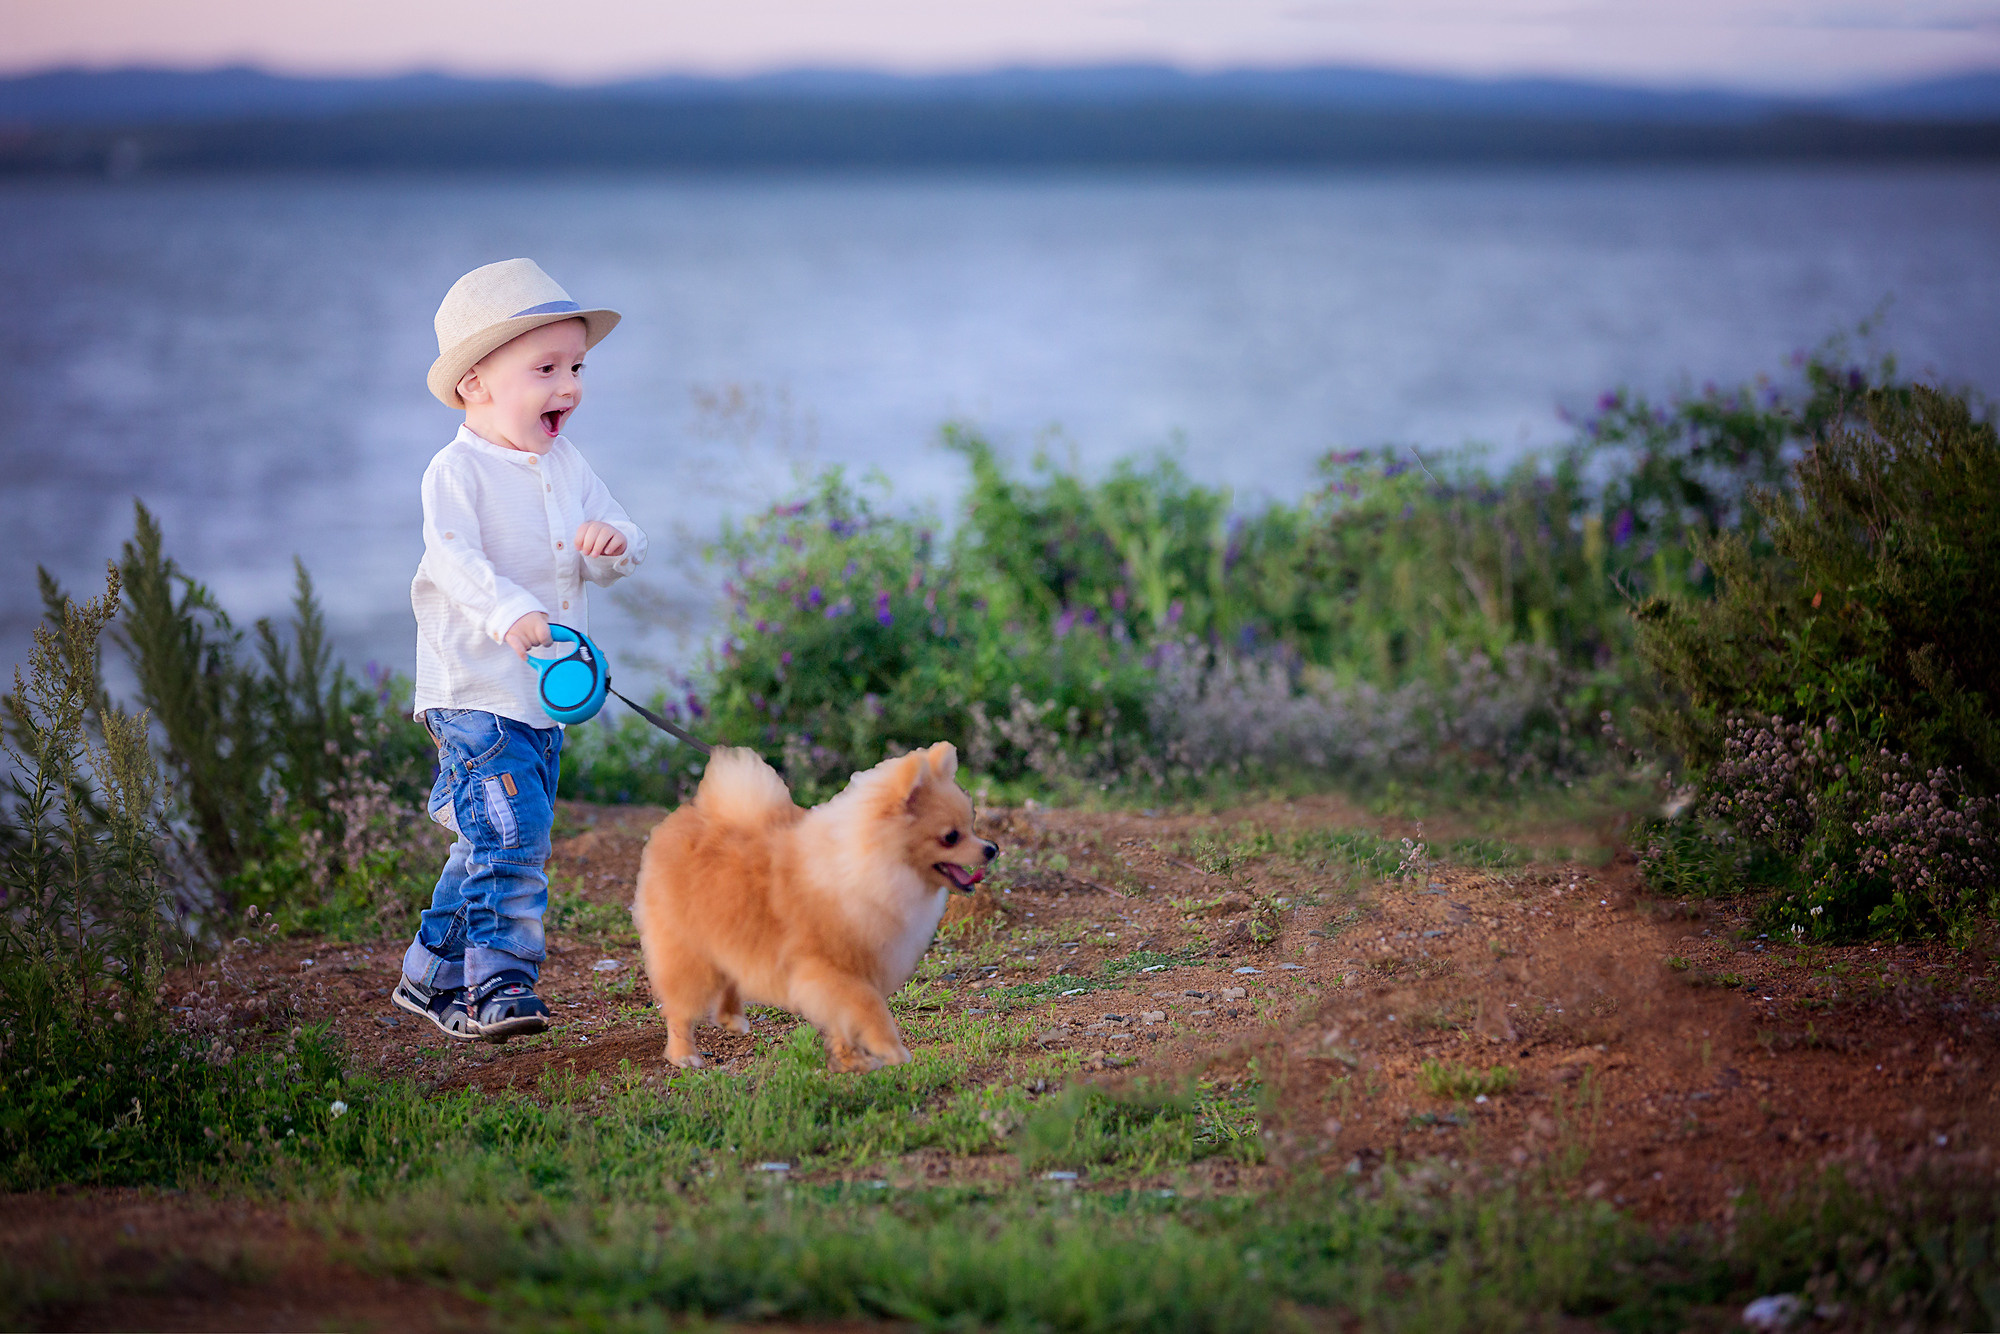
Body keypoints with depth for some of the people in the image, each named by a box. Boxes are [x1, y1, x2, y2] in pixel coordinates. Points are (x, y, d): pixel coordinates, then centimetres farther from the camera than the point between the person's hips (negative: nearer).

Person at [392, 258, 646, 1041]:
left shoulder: (566, 466, 11)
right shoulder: (457, 470, -12)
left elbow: (618, 555, 12)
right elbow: (452, 558, -27)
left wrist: (613, 543, -13)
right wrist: (509, 612, -44)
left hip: (546, 696, 8)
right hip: (474, 692, -8)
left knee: (493, 846, 14)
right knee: (509, 833, -17)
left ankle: (432, 976, 26)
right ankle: (498, 983, -13)